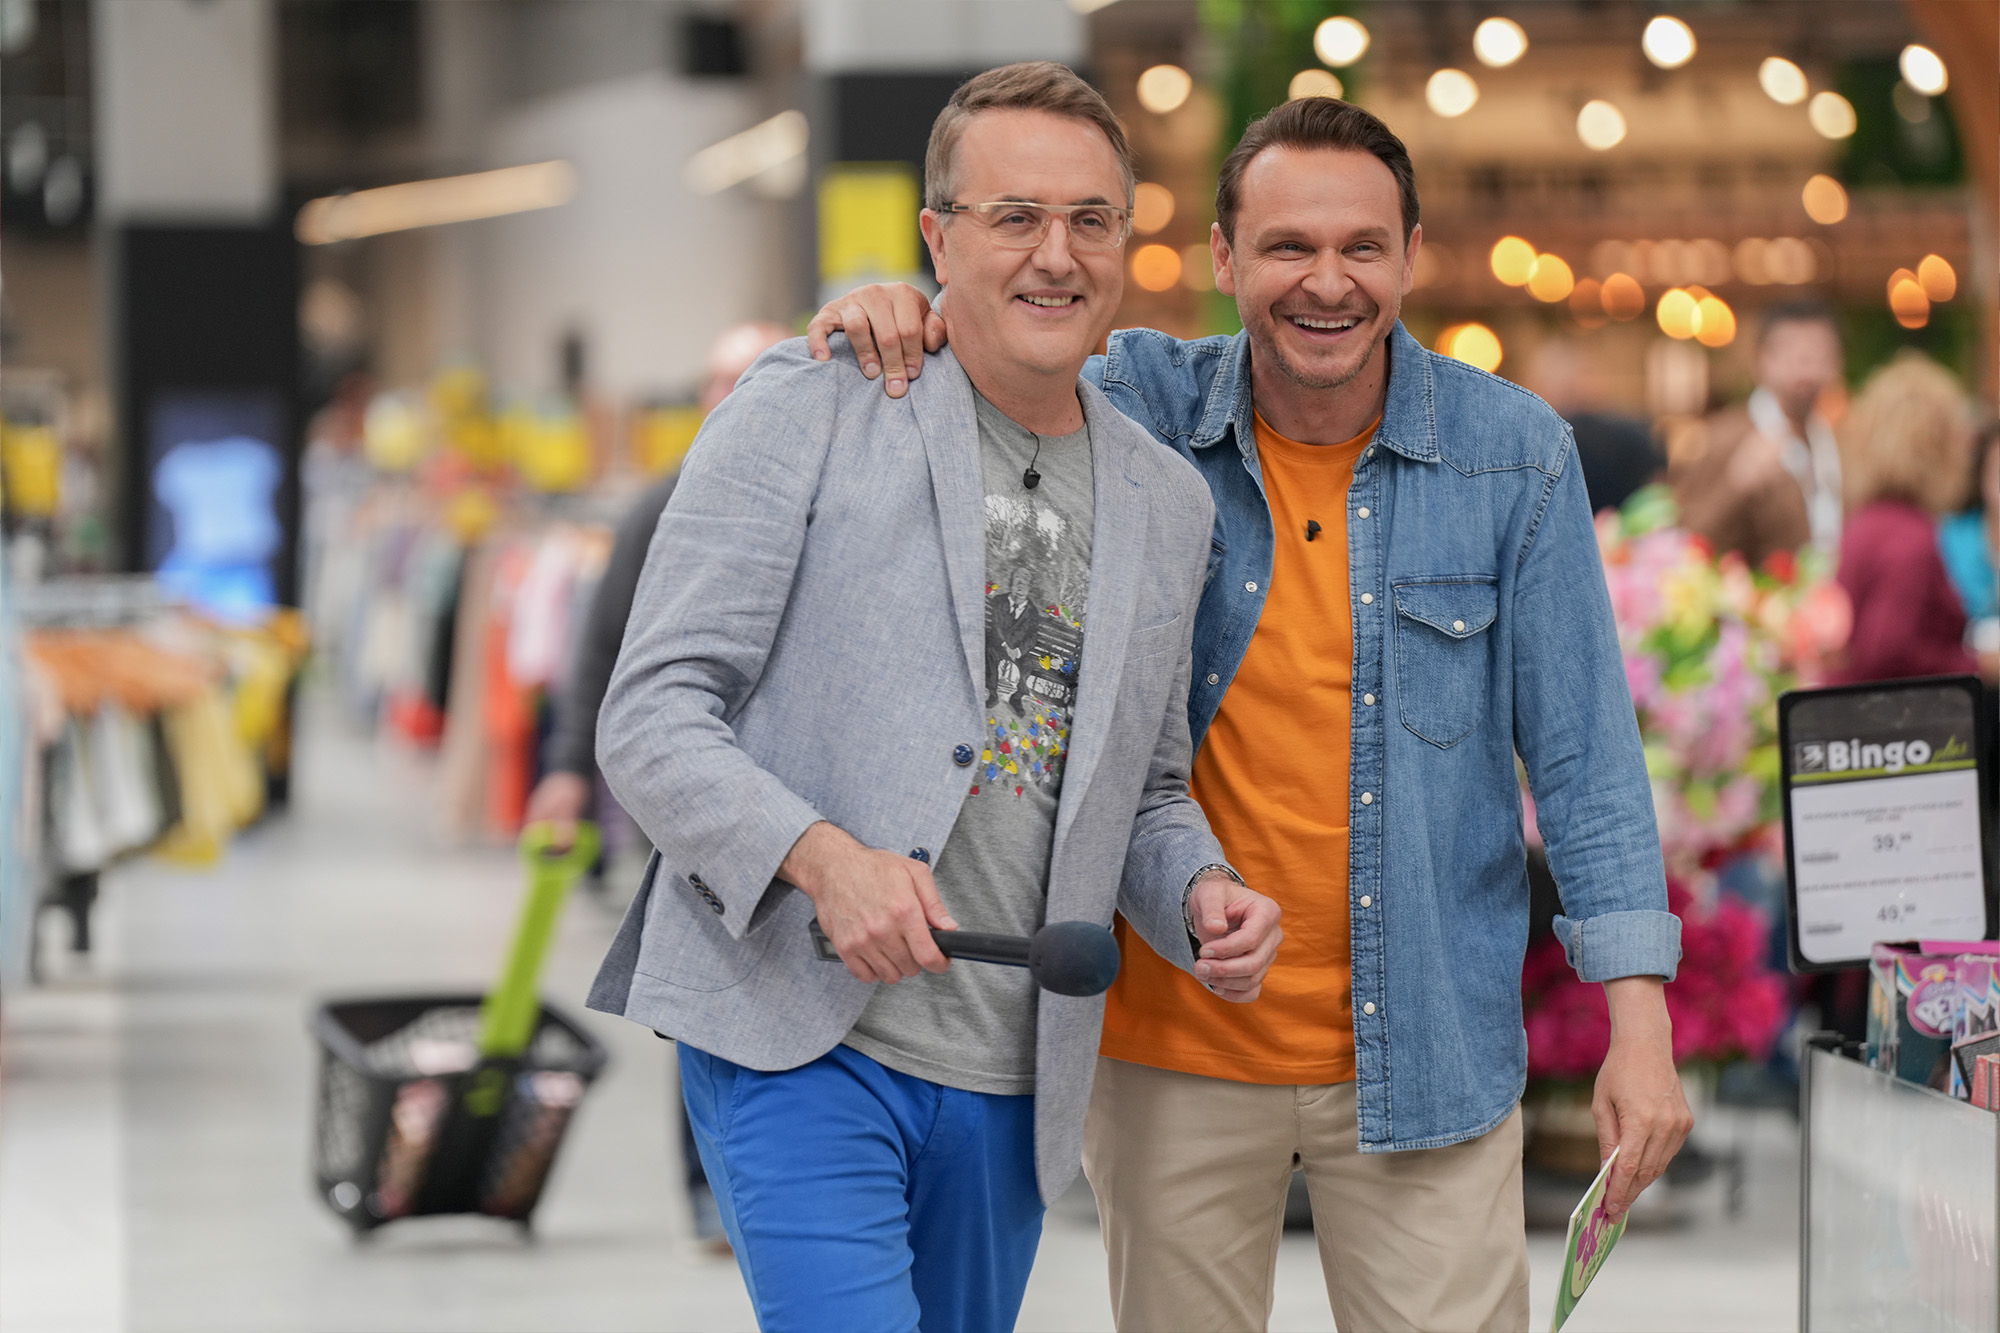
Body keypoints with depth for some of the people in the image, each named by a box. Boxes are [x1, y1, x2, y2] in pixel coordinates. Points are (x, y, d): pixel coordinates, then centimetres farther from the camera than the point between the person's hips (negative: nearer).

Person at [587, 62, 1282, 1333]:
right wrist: (823, 857, -24)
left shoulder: (1171, 502, 13)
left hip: (1011, 1085, 6)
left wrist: (1203, 893, 0)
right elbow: (652, 715, -7)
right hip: (799, 1046, -6)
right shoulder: (809, 411, -3)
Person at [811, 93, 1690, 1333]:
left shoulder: (1514, 453, -3)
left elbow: (1582, 749, -1)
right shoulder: (1143, 409, -3)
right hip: (1175, 1045, 1)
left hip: (1422, 1051, -1)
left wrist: (1640, 1020, -7)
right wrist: (892, 317, -15)